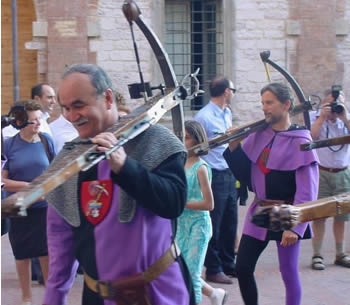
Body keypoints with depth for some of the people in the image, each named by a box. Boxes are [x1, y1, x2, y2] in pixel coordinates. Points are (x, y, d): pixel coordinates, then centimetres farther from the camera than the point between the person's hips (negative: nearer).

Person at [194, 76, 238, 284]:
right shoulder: (204, 117, -15)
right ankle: (213, 269, 13)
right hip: (215, 177, -8)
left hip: (229, 174, 8)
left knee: (230, 222, 16)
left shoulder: (227, 114, 11)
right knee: (214, 225, 2)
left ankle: (228, 264, 29)